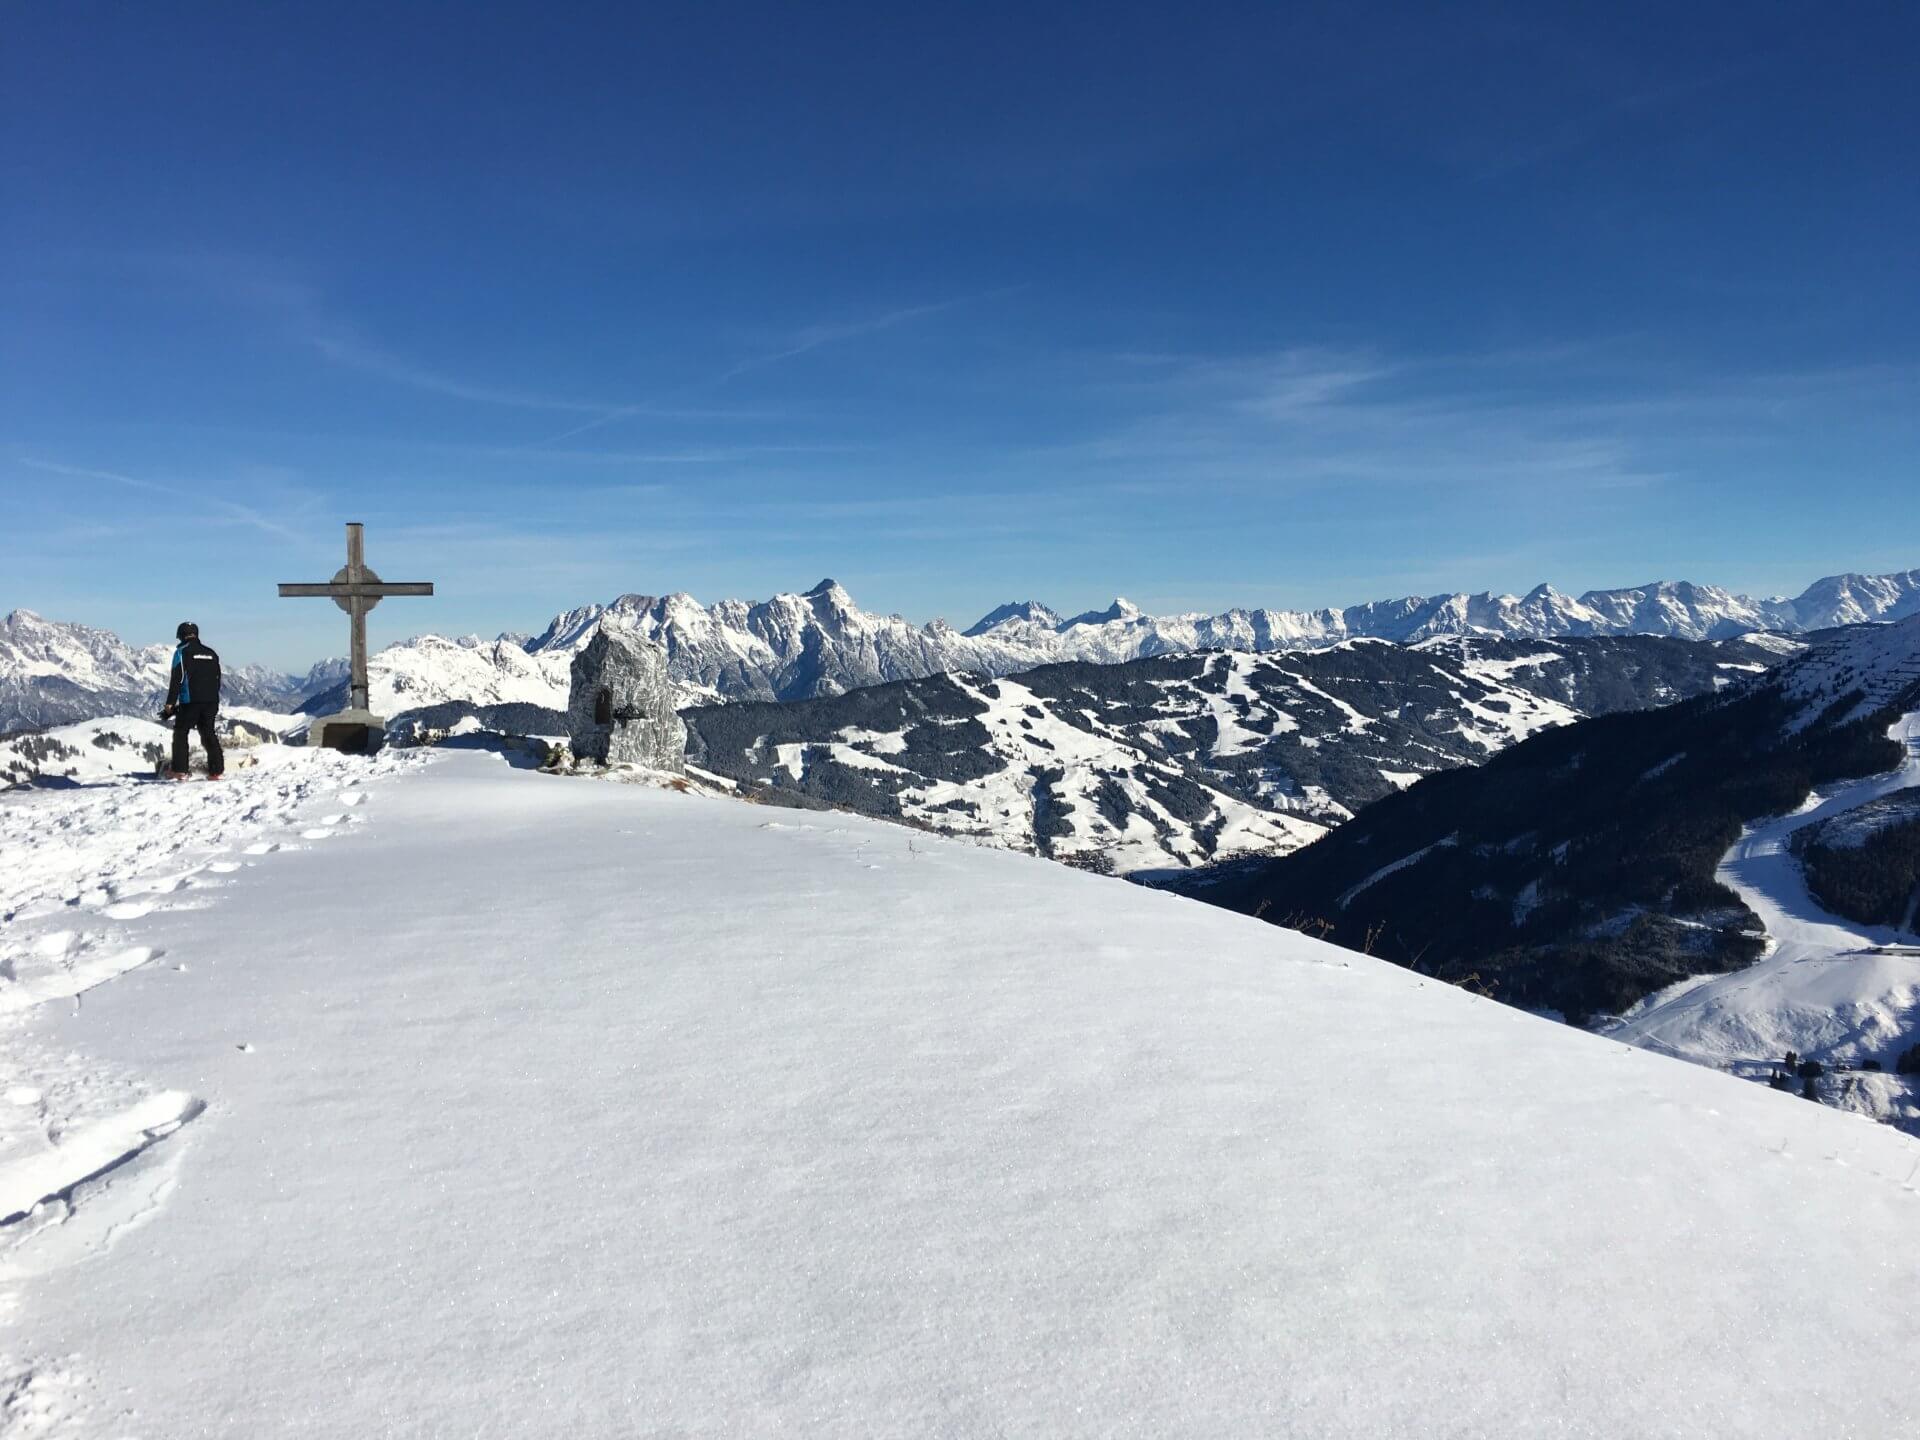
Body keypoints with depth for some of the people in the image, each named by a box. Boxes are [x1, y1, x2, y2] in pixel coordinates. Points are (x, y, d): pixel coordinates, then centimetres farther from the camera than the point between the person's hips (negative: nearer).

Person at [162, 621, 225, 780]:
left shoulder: (182, 652, -2)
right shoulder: (210, 652, 15)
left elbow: (176, 679, -9)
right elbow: (218, 679, 18)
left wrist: (170, 704, -8)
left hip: (190, 701, -5)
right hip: (211, 701, 5)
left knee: (181, 733, 6)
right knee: (208, 733, 10)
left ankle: (180, 770, 0)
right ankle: (217, 769, 1)